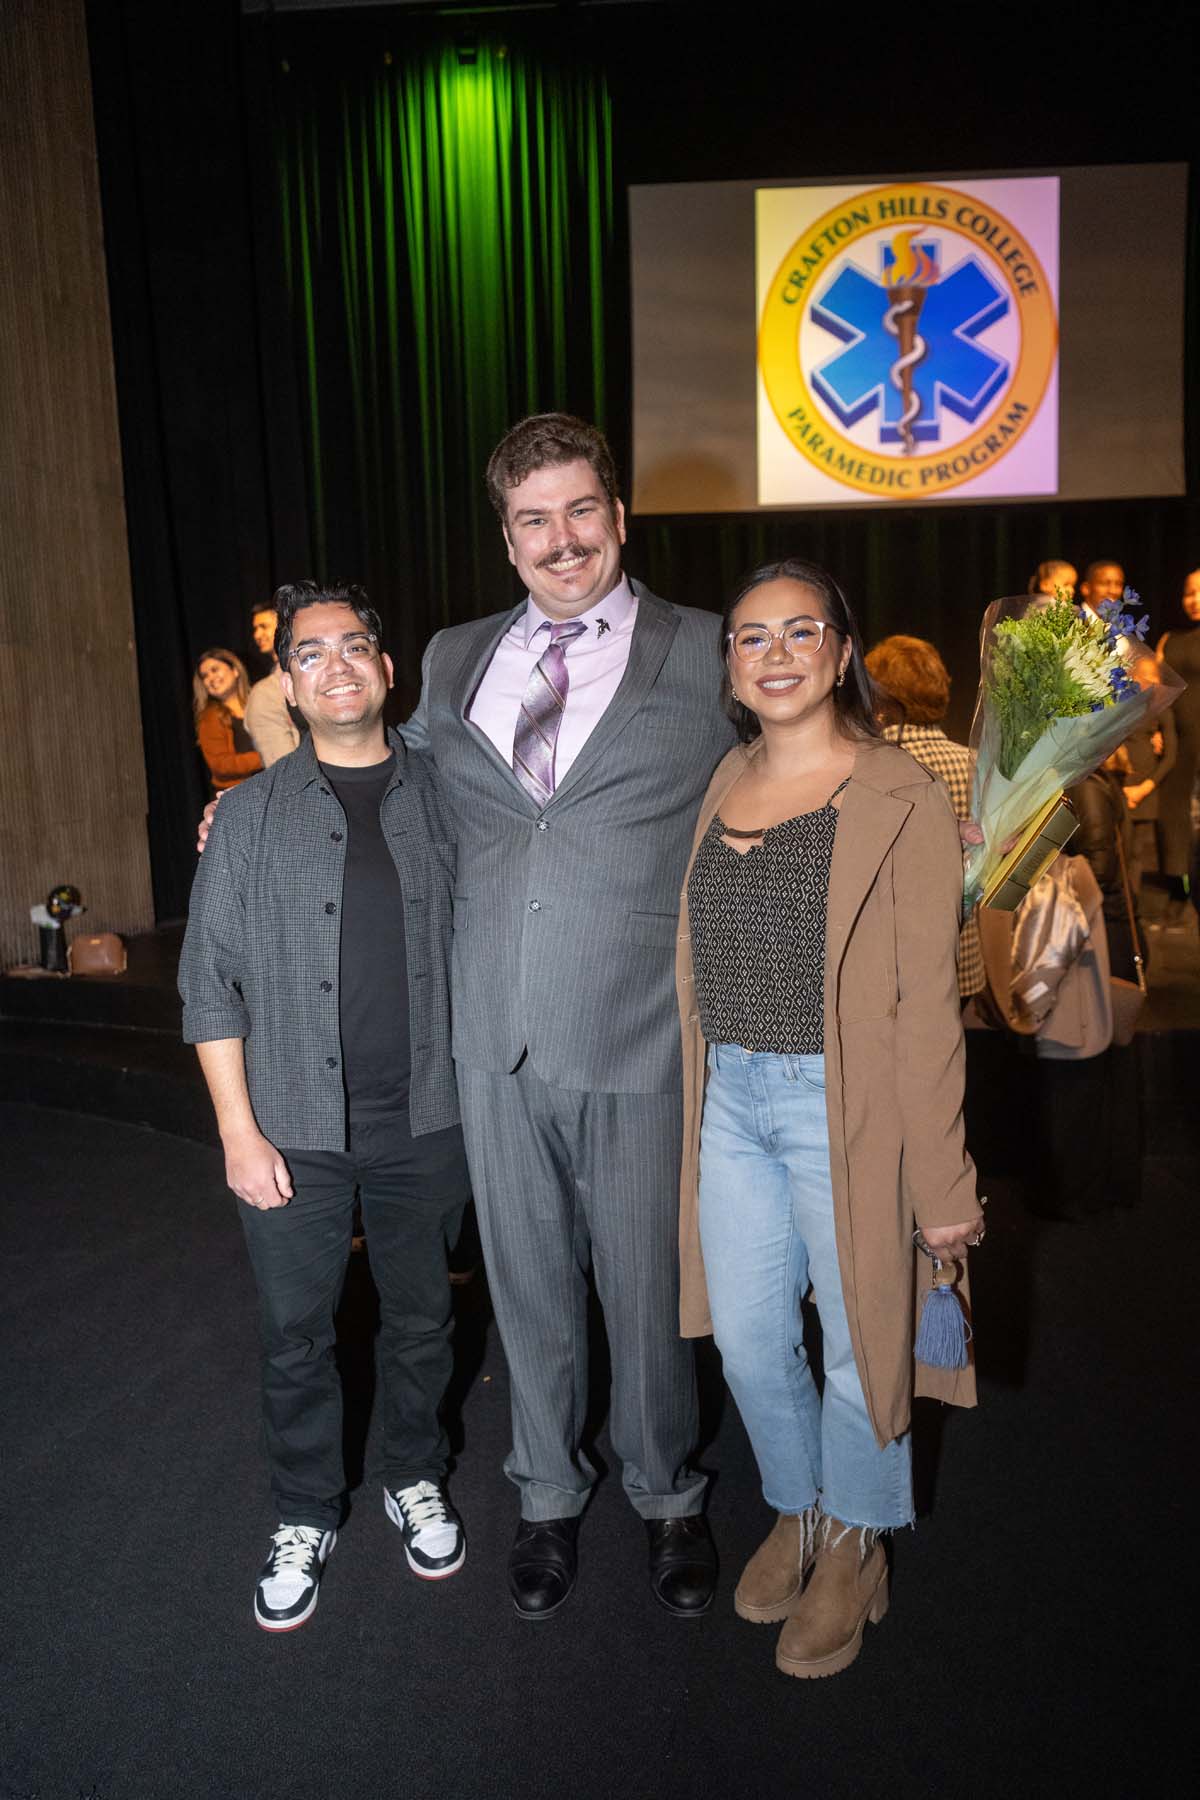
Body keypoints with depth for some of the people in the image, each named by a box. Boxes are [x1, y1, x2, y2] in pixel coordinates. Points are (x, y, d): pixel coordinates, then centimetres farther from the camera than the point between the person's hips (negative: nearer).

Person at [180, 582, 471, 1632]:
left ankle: (415, 1483, 40)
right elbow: (212, 985, -2)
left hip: (423, 1122, 1)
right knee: (297, 1337, 12)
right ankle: (305, 1519, 34)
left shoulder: (442, 799, 2)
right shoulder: (251, 815, -2)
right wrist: (239, 1130, -6)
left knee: (421, 1319, 16)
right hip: (296, 1130, -1)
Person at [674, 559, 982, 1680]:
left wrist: (942, 1180, -10)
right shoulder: (723, 786, 7)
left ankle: (855, 1546, 40)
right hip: (728, 1101, 5)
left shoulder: (899, 799, -10)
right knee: (747, 1338, 16)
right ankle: (797, 1511, 44)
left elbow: (925, 1001, -12)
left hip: (841, 1109, -5)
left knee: (857, 1336, 13)